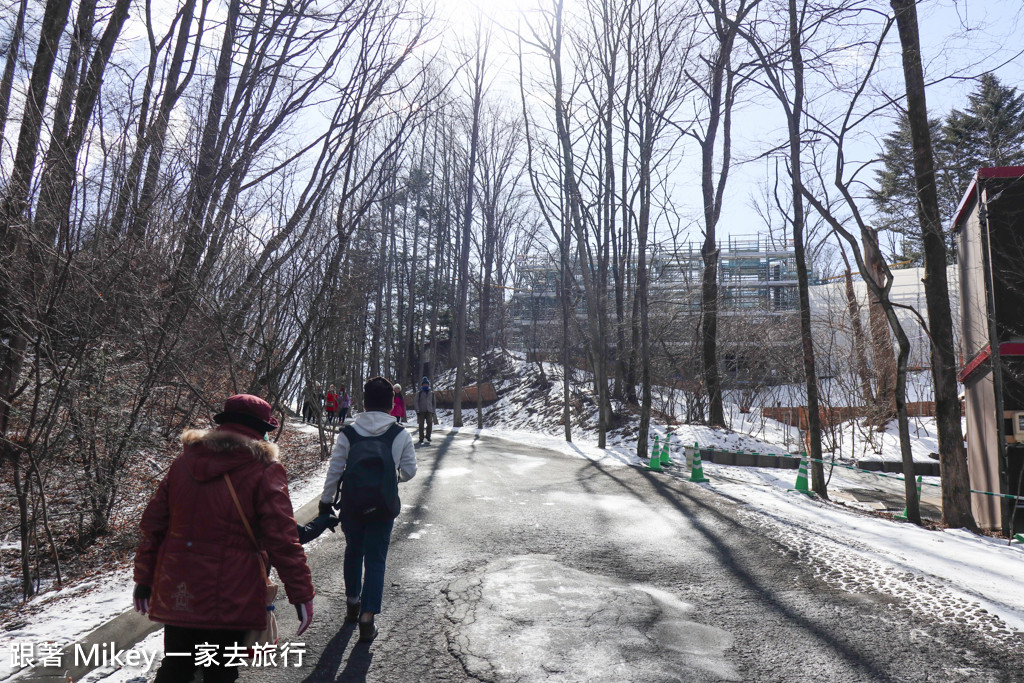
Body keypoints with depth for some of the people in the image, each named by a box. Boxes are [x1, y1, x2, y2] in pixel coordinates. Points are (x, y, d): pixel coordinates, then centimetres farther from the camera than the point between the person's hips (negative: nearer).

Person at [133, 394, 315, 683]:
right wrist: (301, 593, -10)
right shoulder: (265, 471, -11)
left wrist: (144, 578, 18)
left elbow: (153, 525, 9)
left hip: (176, 594, 5)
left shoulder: (184, 462, 5)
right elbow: (282, 539, -15)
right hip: (230, 600, -5)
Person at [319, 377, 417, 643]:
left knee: (353, 551, 22)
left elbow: (334, 470, -5)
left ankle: (352, 602, 38)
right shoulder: (401, 435, -10)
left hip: (351, 504, 2)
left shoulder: (348, 433, -9)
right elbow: (409, 471, -3)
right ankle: (367, 617, 1)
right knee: (376, 559, 6)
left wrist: (326, 501, 7)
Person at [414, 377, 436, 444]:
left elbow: (433, 403, 20)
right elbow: (415, 402, 1)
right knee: (421, 425, -1)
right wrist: (417, 410, -9)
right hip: (421, 411, -1)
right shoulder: (419, 393, 6)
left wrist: (433, 411, 14)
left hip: (429, 411, 2)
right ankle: (421, 438, 8)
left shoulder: (431, 393, 16)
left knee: (430, 423, -14)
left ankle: (428, 436, 3)